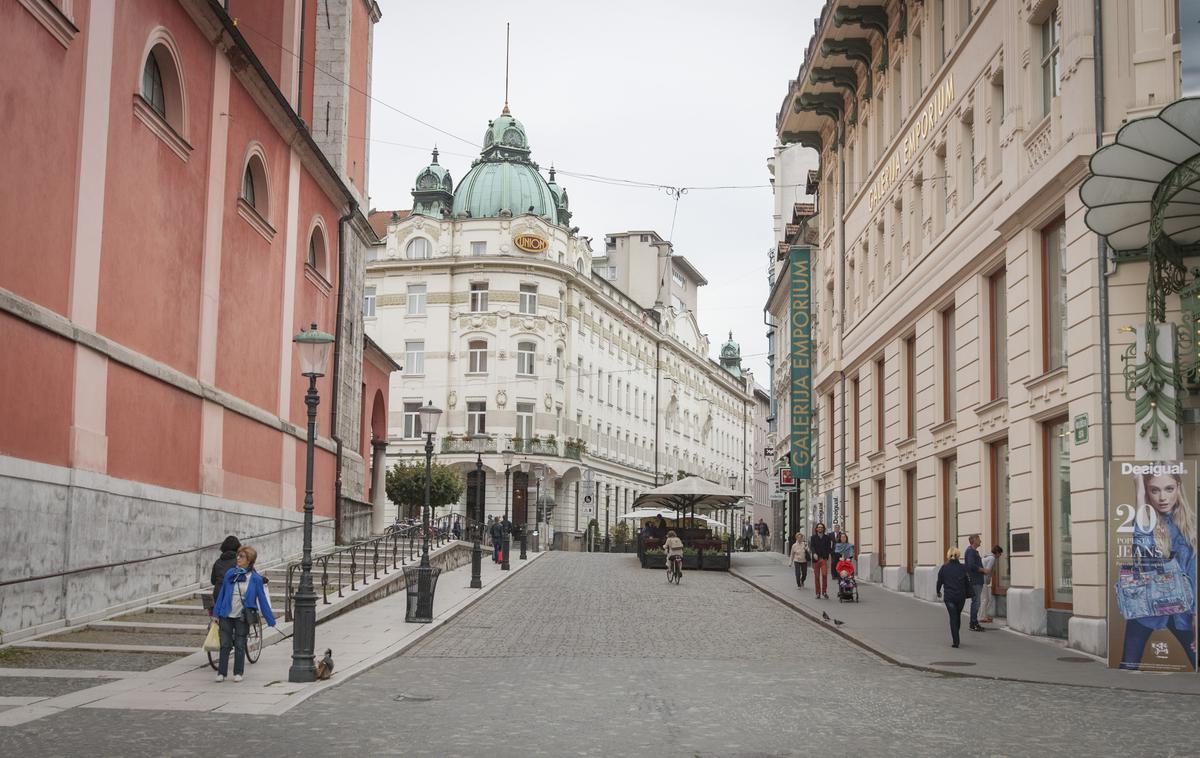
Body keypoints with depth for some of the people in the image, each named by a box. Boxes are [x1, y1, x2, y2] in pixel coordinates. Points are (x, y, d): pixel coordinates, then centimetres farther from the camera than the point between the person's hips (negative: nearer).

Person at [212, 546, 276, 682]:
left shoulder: (255, 578, -4)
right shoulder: (230, 574, 2)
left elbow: (262, 599, 0)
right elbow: (222, 593, 9)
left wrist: (270, 620, 0)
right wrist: (217, 613, 7)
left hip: (242, 617, -2)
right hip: (226, 616, 2)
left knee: (240, 646, 6)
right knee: (225, 645, 5)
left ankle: (238, 673, 17)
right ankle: (221, 673, 12)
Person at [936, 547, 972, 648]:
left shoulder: (944, 568, -4)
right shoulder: (963, 568, -2)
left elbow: (939, 581, 4)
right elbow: (967, 583, 3)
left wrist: (938, 592, 21)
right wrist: (968, 594, 15)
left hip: (949, 596, -2)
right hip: (961, 596, 2)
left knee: (953, 617, 1)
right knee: (958, 615, 19)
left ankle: (956, 641, -9)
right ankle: (956, 639, 31)